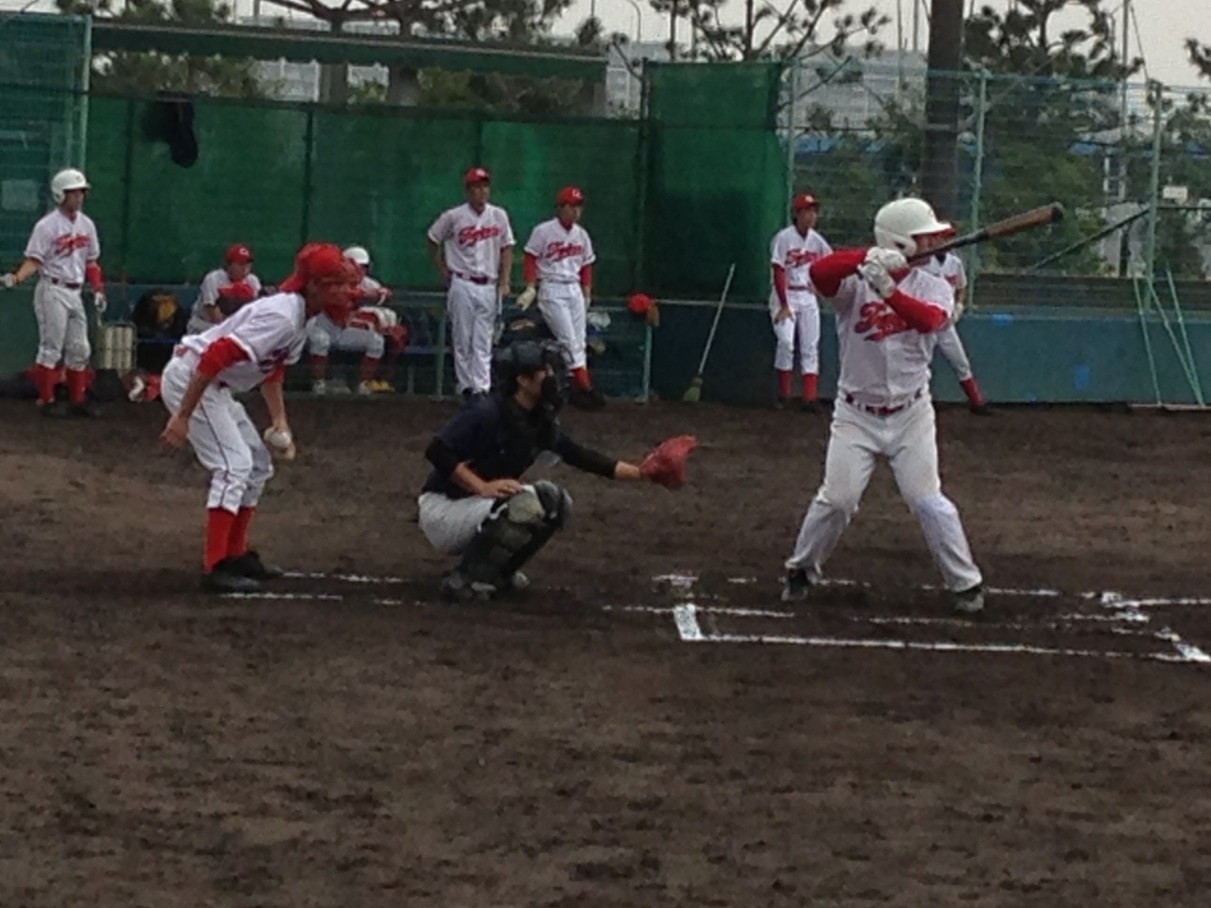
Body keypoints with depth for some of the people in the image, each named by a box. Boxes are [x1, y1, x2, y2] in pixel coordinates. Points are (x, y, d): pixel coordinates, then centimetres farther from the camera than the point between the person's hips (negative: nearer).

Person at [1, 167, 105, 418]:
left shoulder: (86, 225, 10)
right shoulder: (47, 226, -10)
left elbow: (91, 262, 16)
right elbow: (33, 261, -13)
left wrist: (98, 291, 9)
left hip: (75, 292, 7)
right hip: (52, 291, -7)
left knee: (79, 350, 8)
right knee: (51, 349, -6)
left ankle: (77, 400, 15)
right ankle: (47, 401, -1)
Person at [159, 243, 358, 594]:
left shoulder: (301, 318, 5)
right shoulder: (281, 317, -26)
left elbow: (273, 370, 19)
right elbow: (215, 357, -31)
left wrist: (280, 421, 8)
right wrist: (182, 417, -31)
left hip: (217, 387, 10)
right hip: (191, 379, -10)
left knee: (258, 465, 16)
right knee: (234, 464, -17)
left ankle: (235, 554, 27)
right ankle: (215, 568, -18)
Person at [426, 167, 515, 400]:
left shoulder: (499, 216, 5)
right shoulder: (453, 217, -3)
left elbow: (506, 248, 9)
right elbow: (432, 240, 9)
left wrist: (504, 282, 0)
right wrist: (443, 272, 6)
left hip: (489, 287, 2)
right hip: (462, 285, -2)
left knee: (483, 342, -2)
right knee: (462, 339, -1)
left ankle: (482, 388, -6)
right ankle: (466, 387, 6)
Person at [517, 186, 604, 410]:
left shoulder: (581, 234, 12)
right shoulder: (543, 231, -6)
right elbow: (530, 259, -5)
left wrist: (586, 291, 12)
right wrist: (530, 288, -13)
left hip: (574, 290, 6)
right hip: (551, 290, -6)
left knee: (578, 342, 1)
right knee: (568, 341, -11)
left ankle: (576, 390, 3)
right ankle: (586, 388, -14)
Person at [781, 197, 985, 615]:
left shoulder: (933, 287, -1)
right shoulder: (855, 280, -8)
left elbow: (930, 319, -24)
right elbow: (818, 272, -29)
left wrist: (888, 290, -40)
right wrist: (869, 259, -44)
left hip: (911, 413, 1)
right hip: (856, 413, -1)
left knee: (927, 499, -3)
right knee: (837, 498, -5)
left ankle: (967, 584, 7)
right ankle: (802, 571, 17)